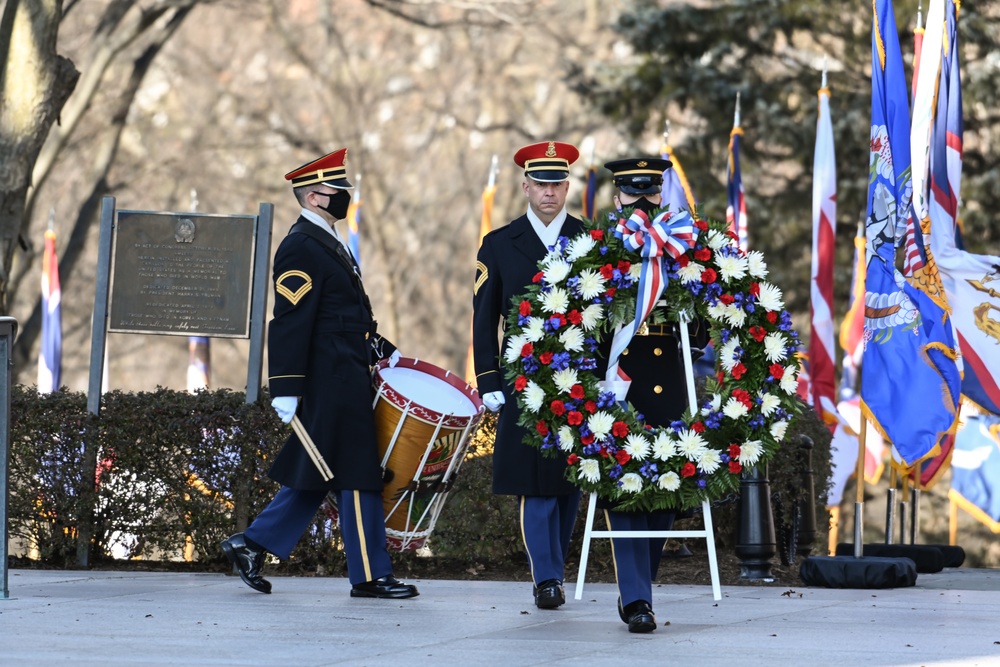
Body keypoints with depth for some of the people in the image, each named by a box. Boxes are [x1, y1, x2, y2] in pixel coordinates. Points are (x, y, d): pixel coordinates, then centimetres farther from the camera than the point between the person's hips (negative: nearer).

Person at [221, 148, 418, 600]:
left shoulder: (328, 243, 18)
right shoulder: (301, 248, -14)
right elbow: (290, 321, -19)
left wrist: (384, 351, 18)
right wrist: (286, 388, -22)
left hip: (345, 381, 10)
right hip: (333, 384, -10)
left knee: (314, 477, 13)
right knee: (357, 476, -5)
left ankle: (251, 545, 18)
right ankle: (370, 576, 1)